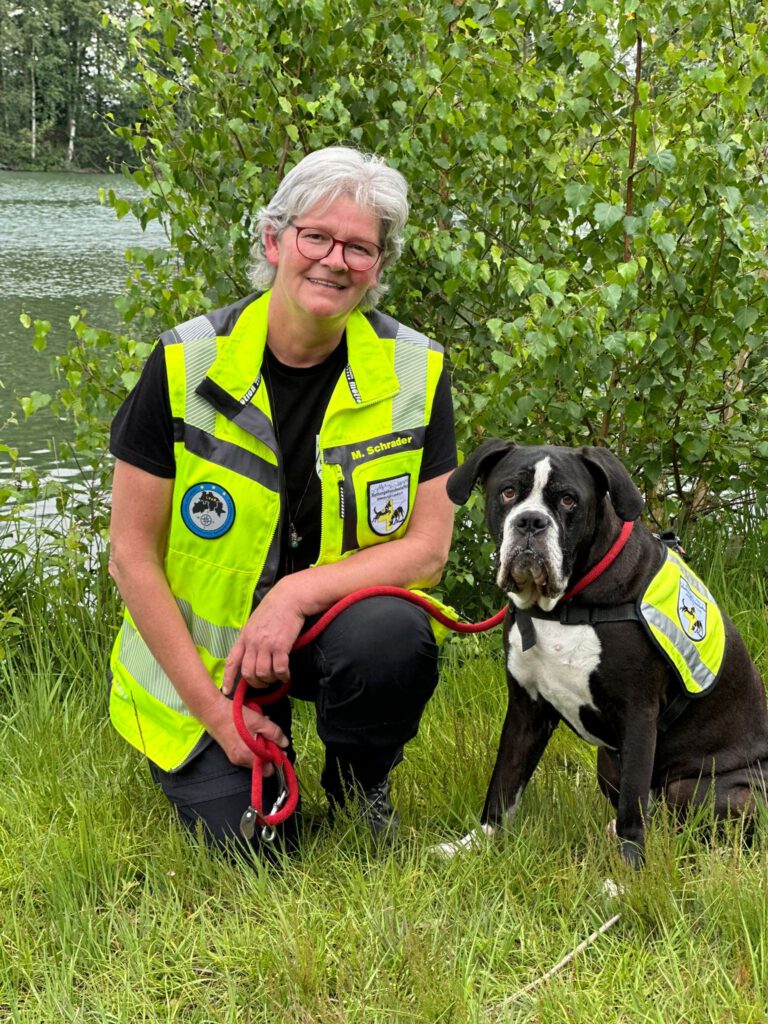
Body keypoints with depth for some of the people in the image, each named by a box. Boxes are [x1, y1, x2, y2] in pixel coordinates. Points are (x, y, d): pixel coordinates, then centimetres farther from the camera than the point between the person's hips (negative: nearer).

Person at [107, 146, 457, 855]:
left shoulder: (414, 371, -10)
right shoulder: (187, 364, -14)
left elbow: (428, 546, -9)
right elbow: (132, 557, -10)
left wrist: (298, 593, -25)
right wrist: (212, 708, -14)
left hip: (337, 618, 1)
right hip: (201, 650, -1)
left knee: (393, 636, -33)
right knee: (245, 841, -16)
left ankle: (359, 785, 0)